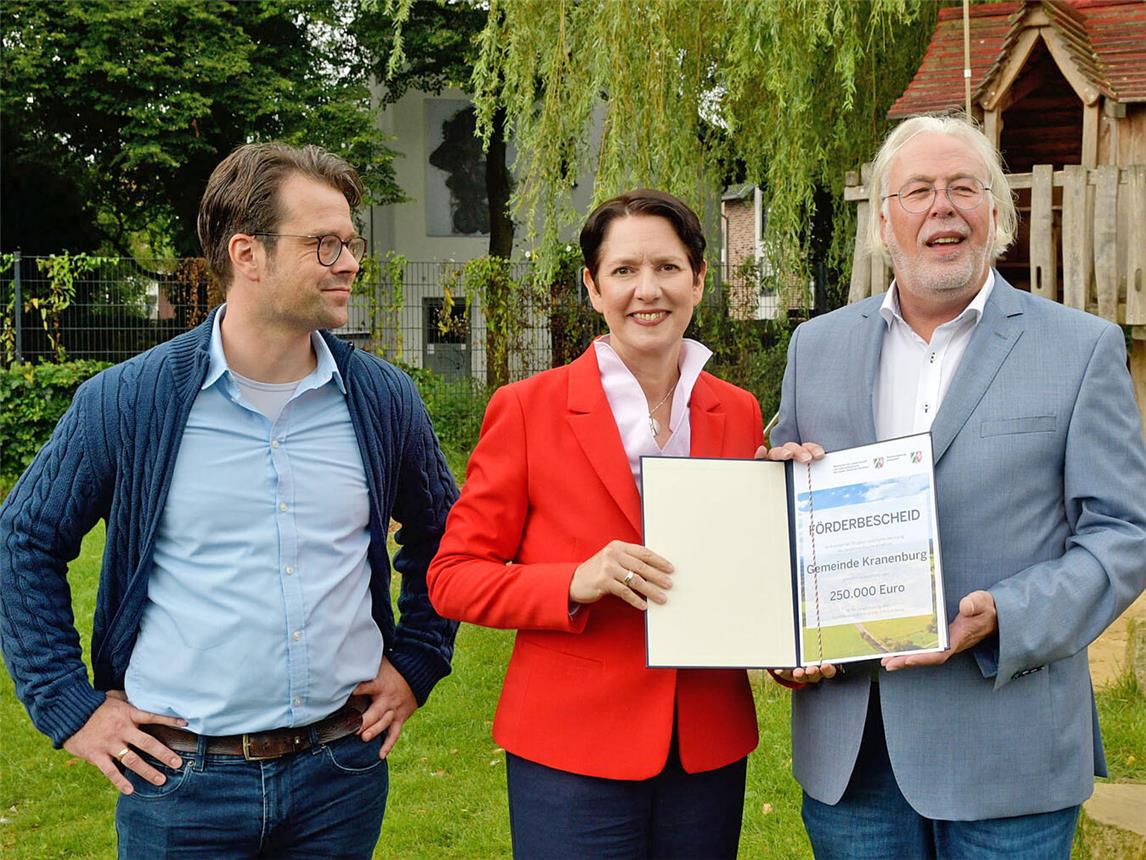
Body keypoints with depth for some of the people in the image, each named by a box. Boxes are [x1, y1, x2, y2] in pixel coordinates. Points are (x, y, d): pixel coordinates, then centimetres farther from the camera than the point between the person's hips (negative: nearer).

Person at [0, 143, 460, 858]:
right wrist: (69, 705, 0)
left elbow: (439, 532, 16)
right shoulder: (127, 401, -7)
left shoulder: (383, 399, 1)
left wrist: (415, 665, 9)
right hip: (180, 776, -2)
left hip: (343, 770, 2)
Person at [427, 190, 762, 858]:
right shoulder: (528, 409, -6)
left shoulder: (740, 414, 5)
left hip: (710, 749, 4)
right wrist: (577, 583, -20)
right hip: (572, 753, -3)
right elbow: (453, 578, -5)